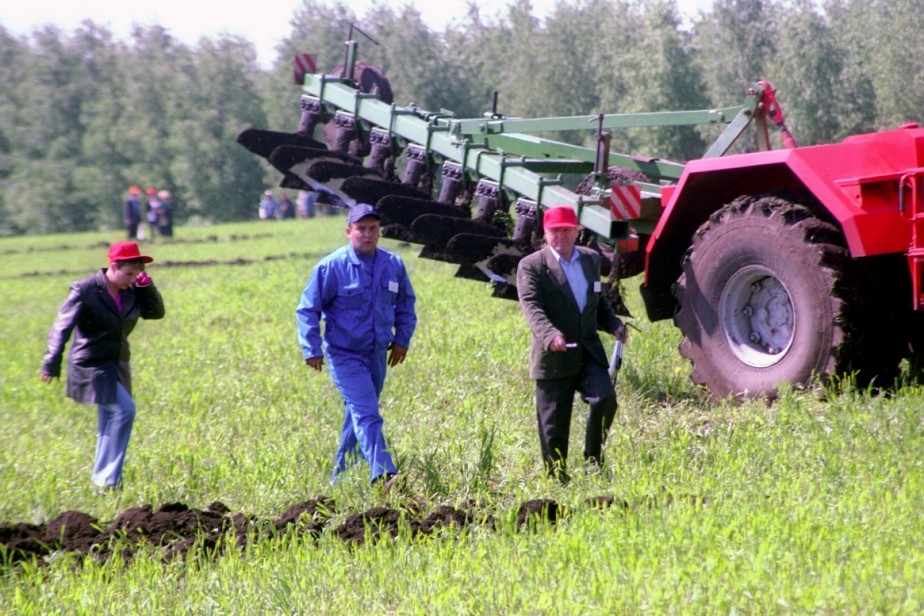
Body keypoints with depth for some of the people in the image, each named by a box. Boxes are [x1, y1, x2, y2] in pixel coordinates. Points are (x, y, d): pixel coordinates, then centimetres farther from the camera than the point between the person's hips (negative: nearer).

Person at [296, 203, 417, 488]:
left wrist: (402, 338, 13)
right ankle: (383, 475, -28)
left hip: (377, 355, 6)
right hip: (345, 355, -5)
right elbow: (308, 309, -6)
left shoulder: (393, 265, 1)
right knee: (366, 414, -18)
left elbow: (406, 302, 19)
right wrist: (312, 349, -12)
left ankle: (341, 478, 27)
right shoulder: (331, 267, -12)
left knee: (358, 415, 14)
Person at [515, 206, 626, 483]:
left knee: (605, 398, -19)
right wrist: (550, 335, -36)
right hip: (553, 358, -4)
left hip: (589, 353, 4)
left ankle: (593, 461, -1)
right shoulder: (531, 266, -5)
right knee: (554, 426, 1)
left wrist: (614, 324, 5)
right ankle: (557, 479, 15)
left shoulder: (591, 260, 13)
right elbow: (532, 307, -18)